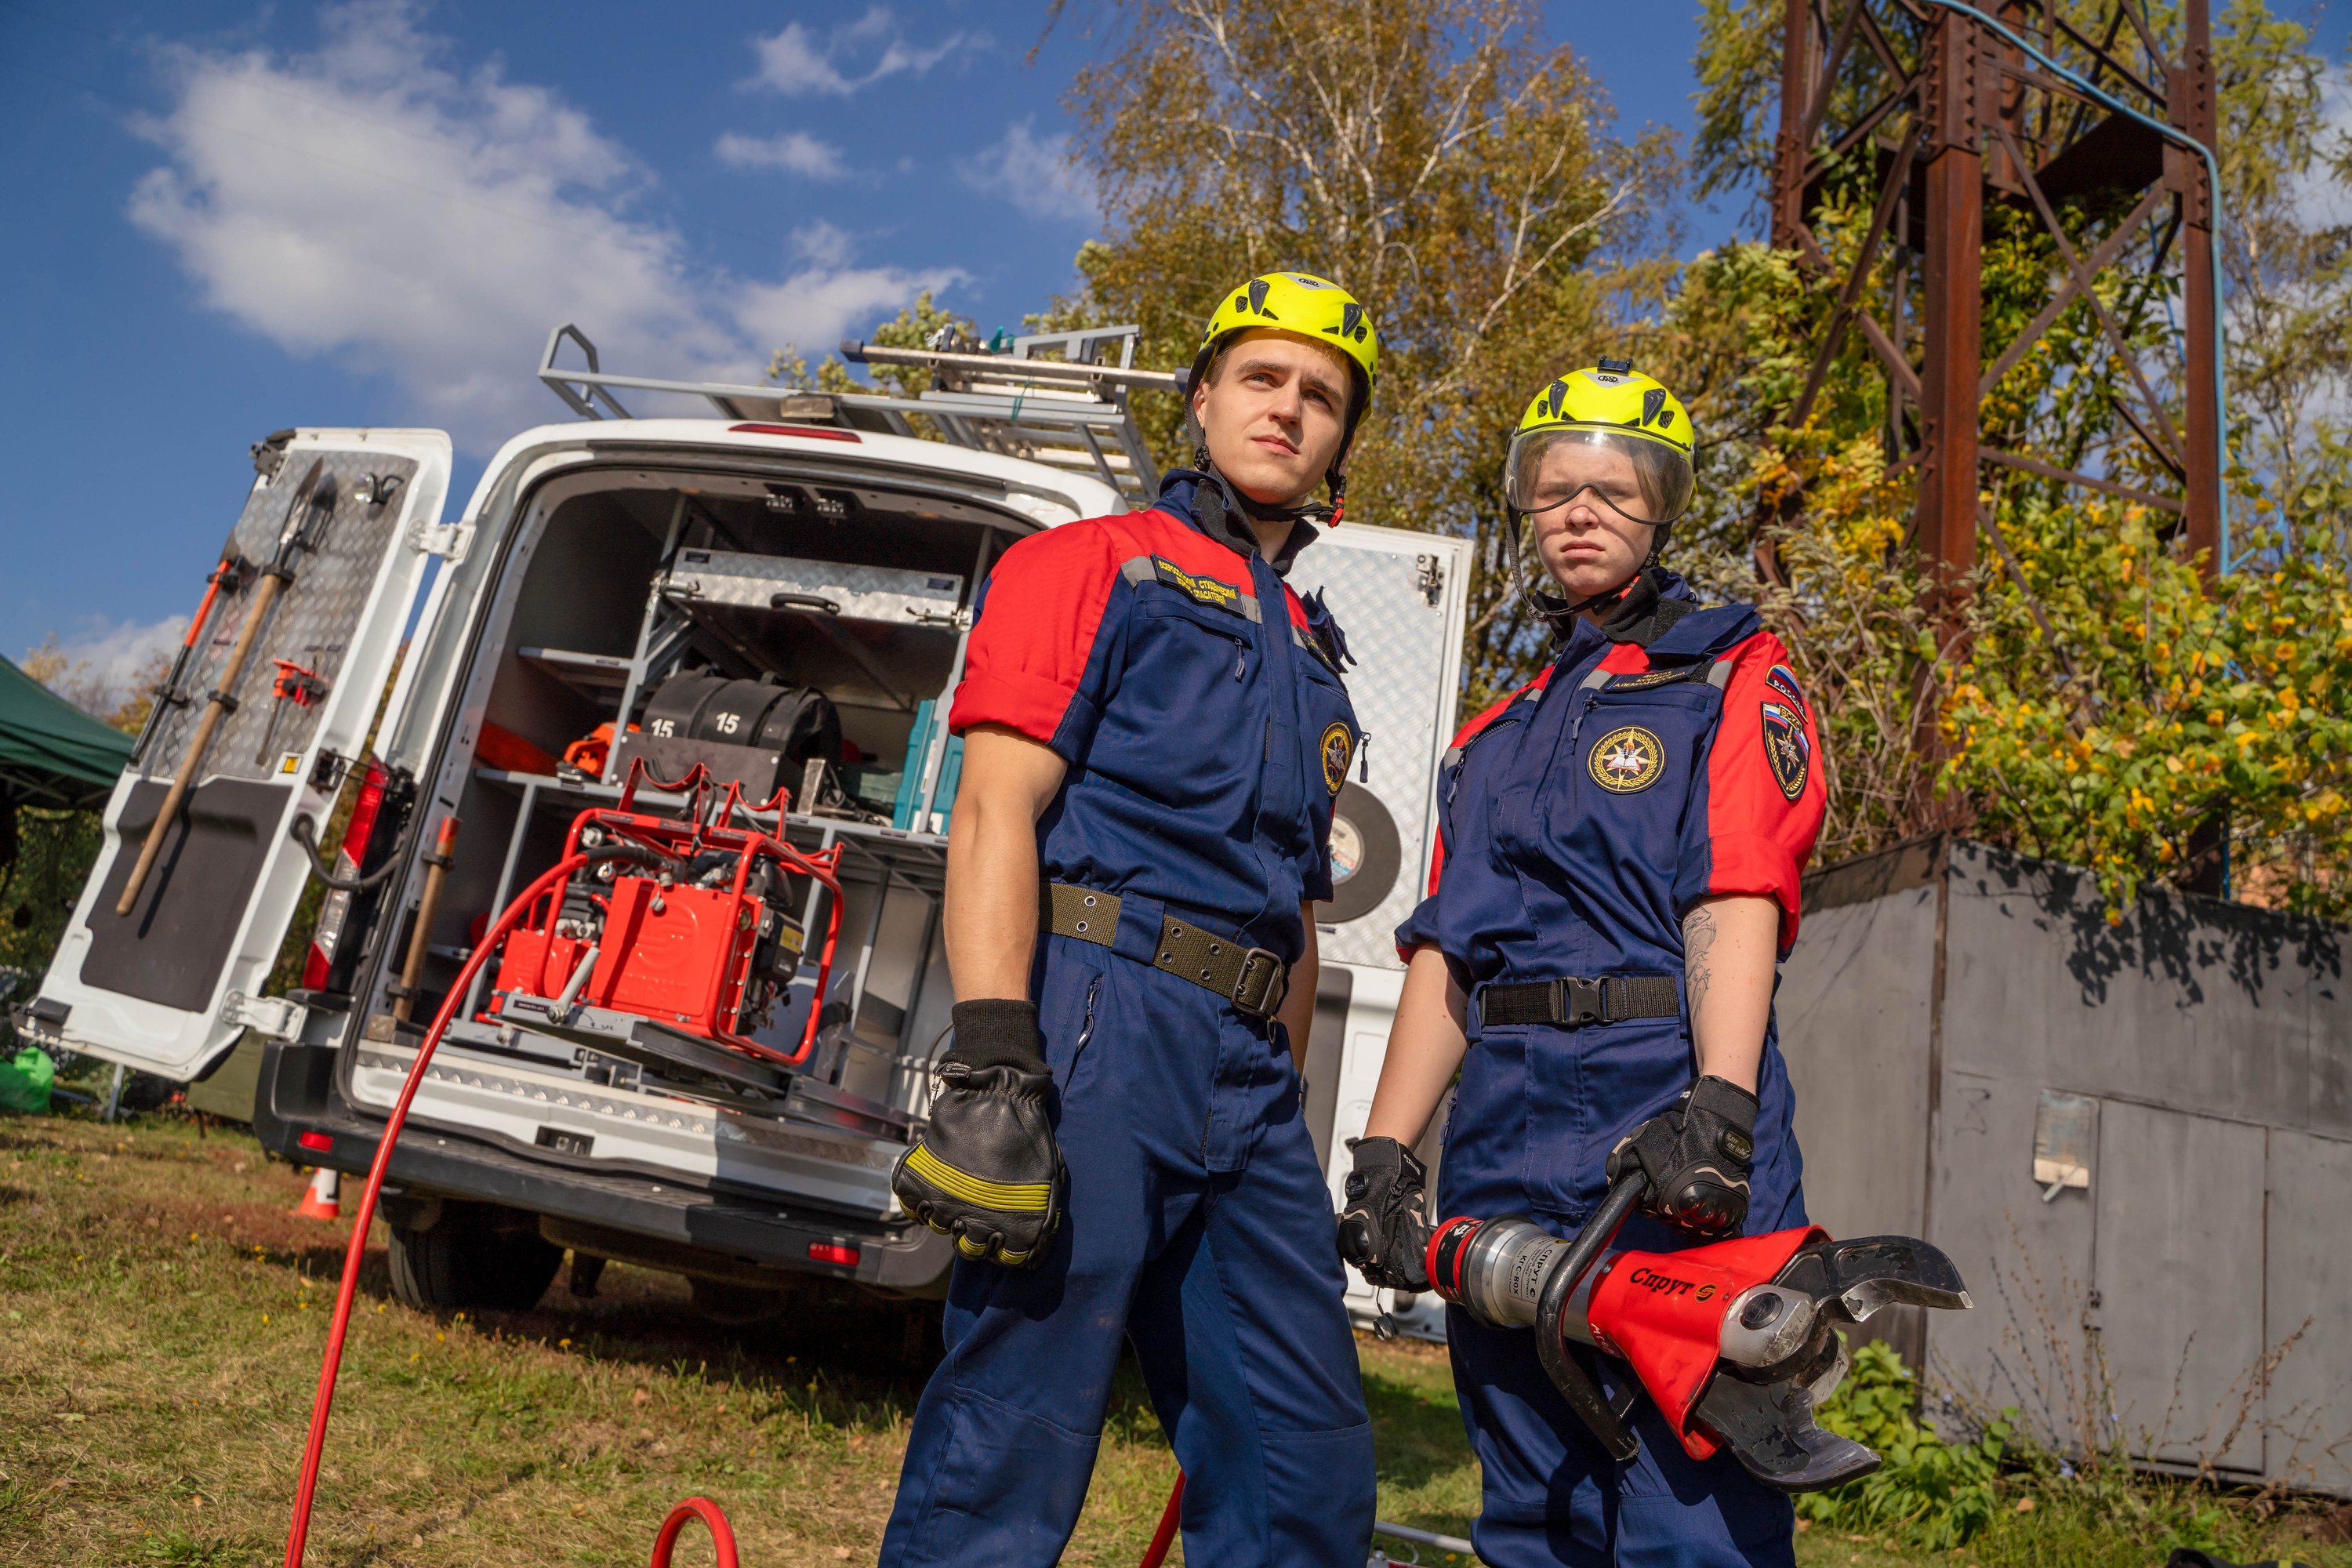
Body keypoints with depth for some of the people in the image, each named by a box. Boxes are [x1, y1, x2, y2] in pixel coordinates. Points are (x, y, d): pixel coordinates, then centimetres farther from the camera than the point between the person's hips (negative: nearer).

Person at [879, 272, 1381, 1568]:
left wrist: (1283, 1115, 21)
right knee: (1012, 1446, -6)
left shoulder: (1313, 655, 25)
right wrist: (993, 1065, -20)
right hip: (1095, 1019, -7)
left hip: (1248, 1074, 7)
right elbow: (997, 809, -9)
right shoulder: (1091, 564, 5)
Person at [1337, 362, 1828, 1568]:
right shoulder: (1499, 731, 23)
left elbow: (1738, 899, -9)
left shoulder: (1732, 673, 8)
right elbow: (1442, 952, 16)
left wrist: (1718, 1109, -23)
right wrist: (1385, 1149, 6)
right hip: (1505, 1136, 6)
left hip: (1668, 1117, -5)